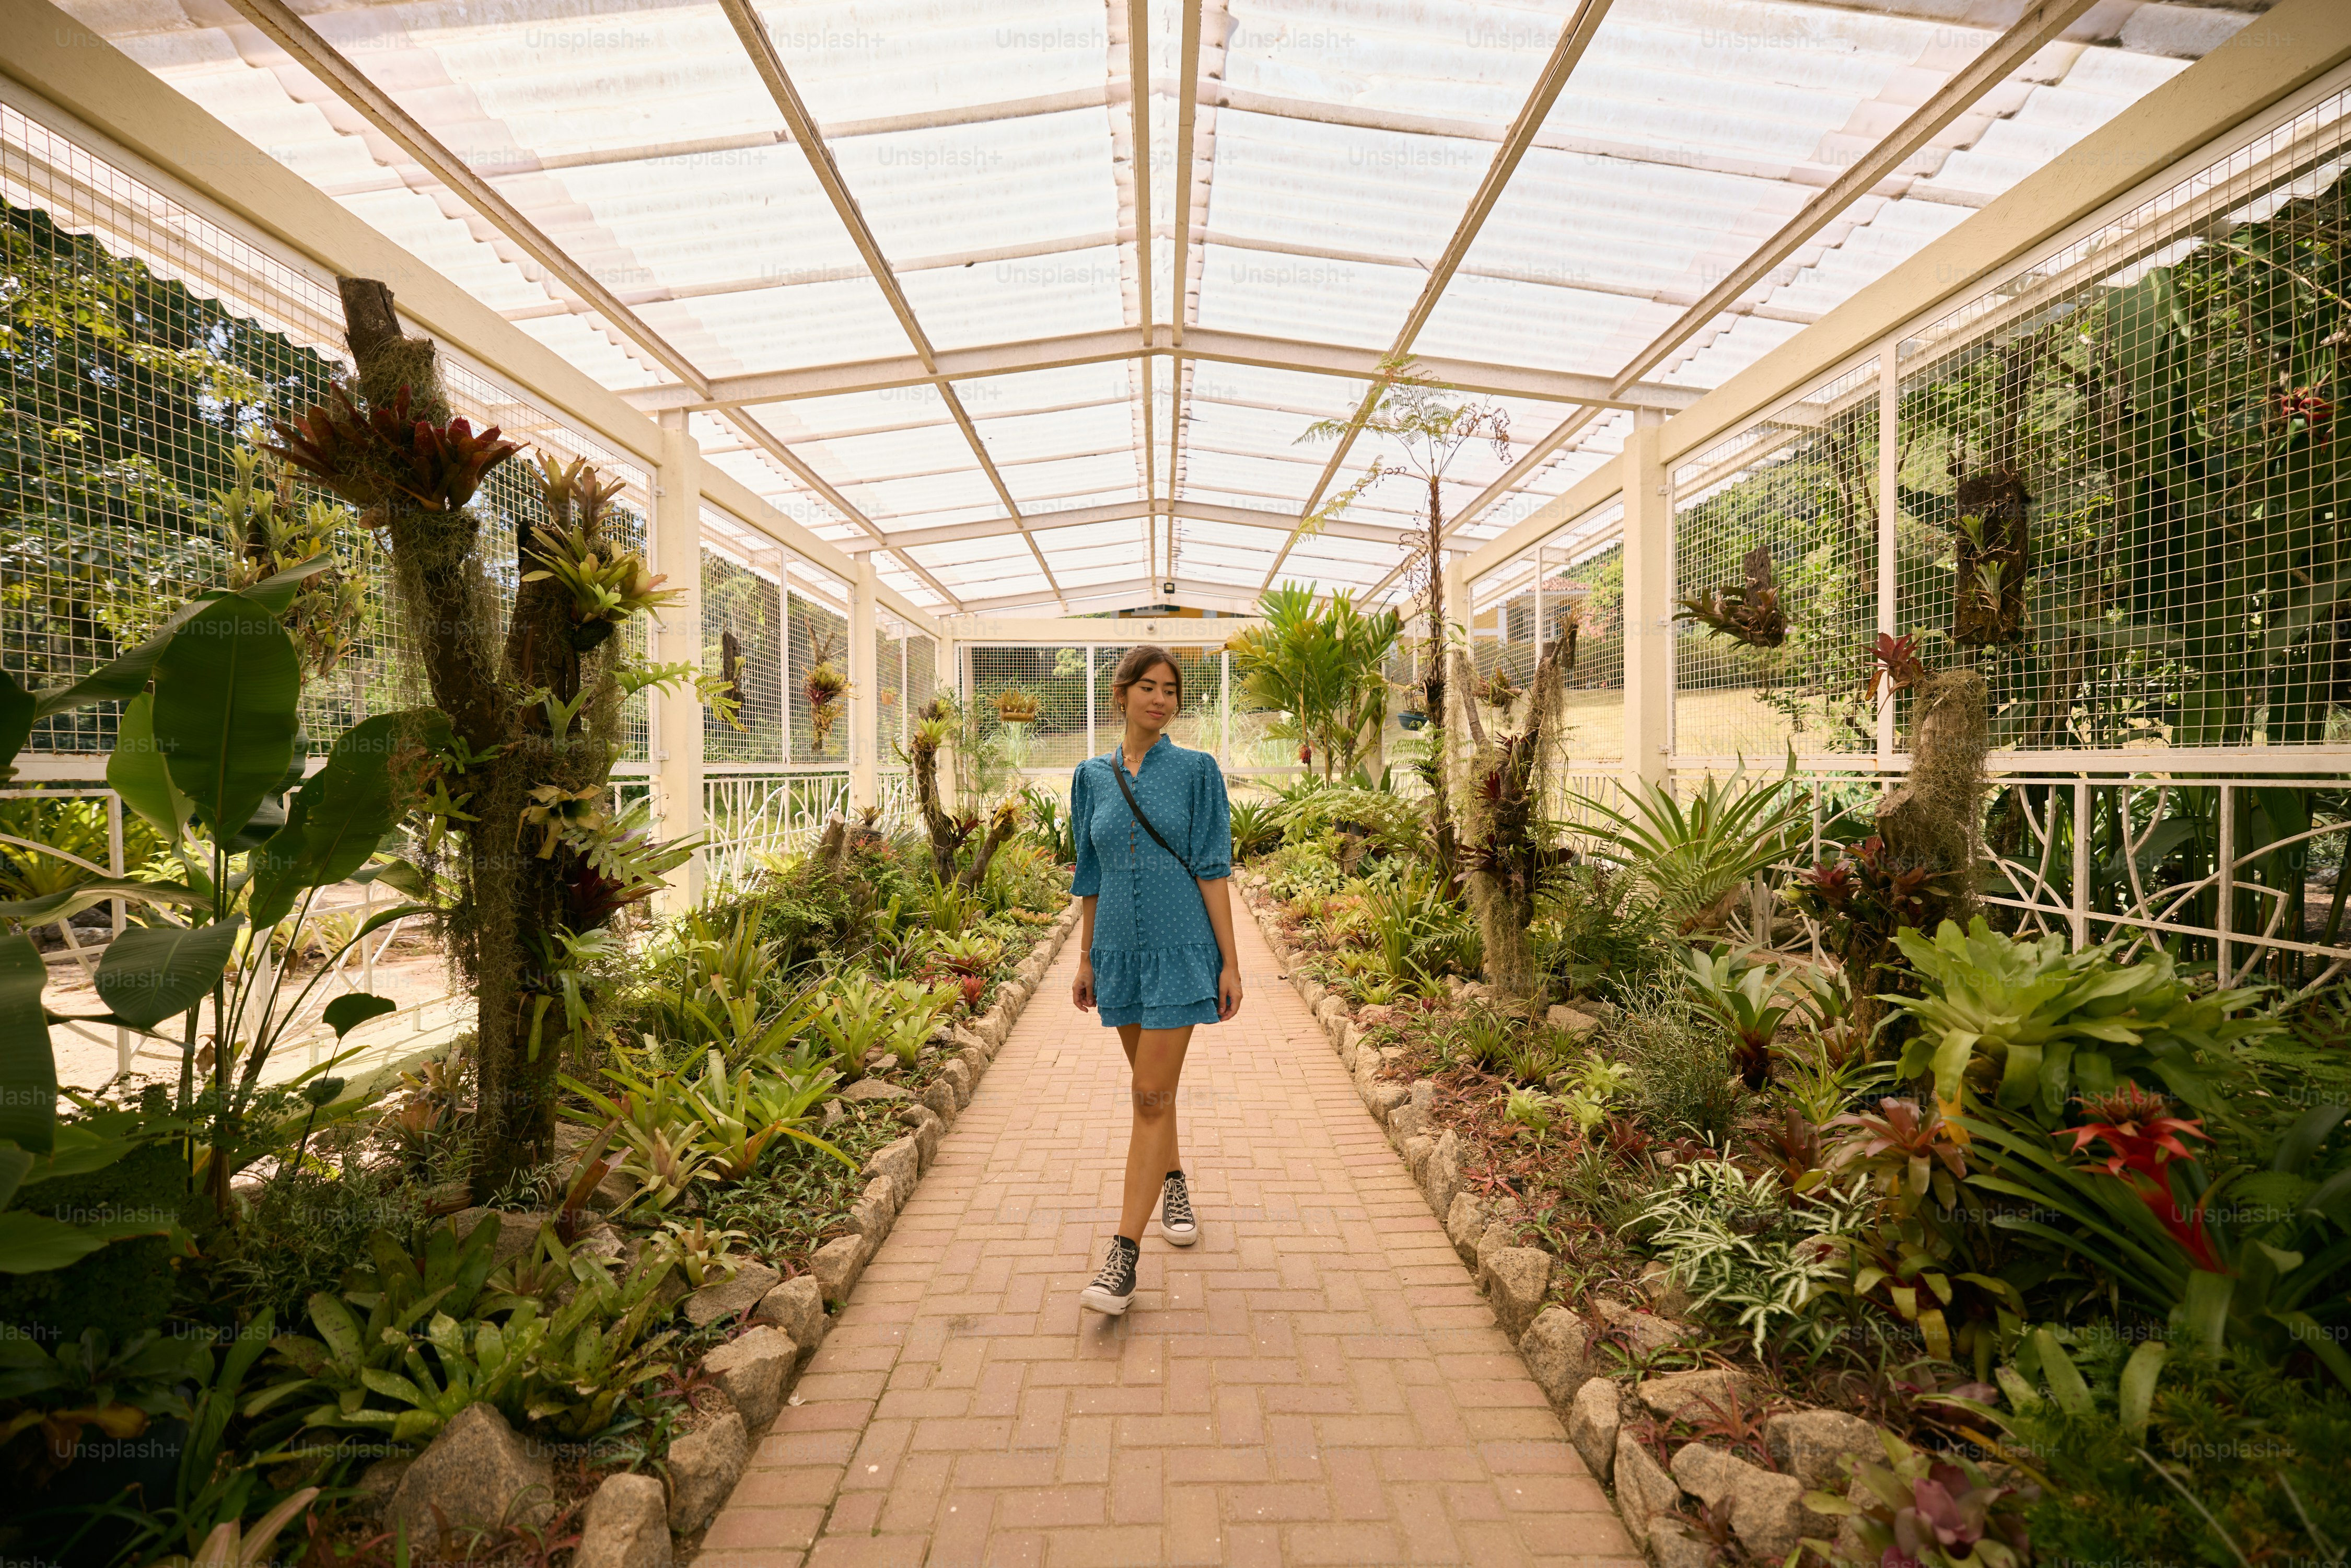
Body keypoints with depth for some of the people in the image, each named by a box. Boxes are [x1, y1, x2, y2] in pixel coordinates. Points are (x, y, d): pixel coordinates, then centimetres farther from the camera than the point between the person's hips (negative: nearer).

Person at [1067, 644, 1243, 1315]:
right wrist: (1086, 958, 13)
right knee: (1152, 1086, 19)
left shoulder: (1196, 770, -4)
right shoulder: (1092, 776, 5)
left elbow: (1212, 869, -6)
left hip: (1180, 949, -4)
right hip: (1119, 950, 4)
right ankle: (1174, 1185, 43)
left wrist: (1230, 962, -9)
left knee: (1152, 1097, -5)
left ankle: (1123, 1256, 2)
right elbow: (1091, 875, 11)